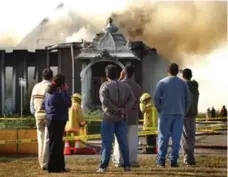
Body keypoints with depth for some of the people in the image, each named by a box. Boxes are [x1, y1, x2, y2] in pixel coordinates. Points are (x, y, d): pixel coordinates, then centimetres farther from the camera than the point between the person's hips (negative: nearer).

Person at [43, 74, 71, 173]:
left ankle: (60, 166, 22)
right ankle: (53, 167, 0)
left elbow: (44, 105, 18)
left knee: (58, 144, 15)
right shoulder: (58, 94, -18)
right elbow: (68, 104, -13)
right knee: (55, 144, -4)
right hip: (58, 121, -10)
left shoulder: (49, 93, 11)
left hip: (51, 120, 10)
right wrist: (65, 91, -6)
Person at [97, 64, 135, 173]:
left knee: (107, 142, -1)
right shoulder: (125, 86, 8)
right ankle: (127, 165, 10)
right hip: (122, 119, 4)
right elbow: (132, 99, -1)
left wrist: (116, 110, -13)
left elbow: (105, 101, -19)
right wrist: (124, 110, -8)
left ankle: (104, 166, -3)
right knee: (123, 142, 9)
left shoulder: (105, 86, -6)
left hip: (109, 118, -4)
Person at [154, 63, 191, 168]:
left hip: (165, 113, -1)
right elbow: (188, 99, 3)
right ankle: (173, 161, 0)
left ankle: (161, 160, 0)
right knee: (176, 138, 2)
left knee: (163, 137, 2)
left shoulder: (162, 82, -1)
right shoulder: (183, 83, 5)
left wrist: (160, 110, 5)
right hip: (179, 114, 1)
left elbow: (156, 98, -6)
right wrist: (184, 112, 12)